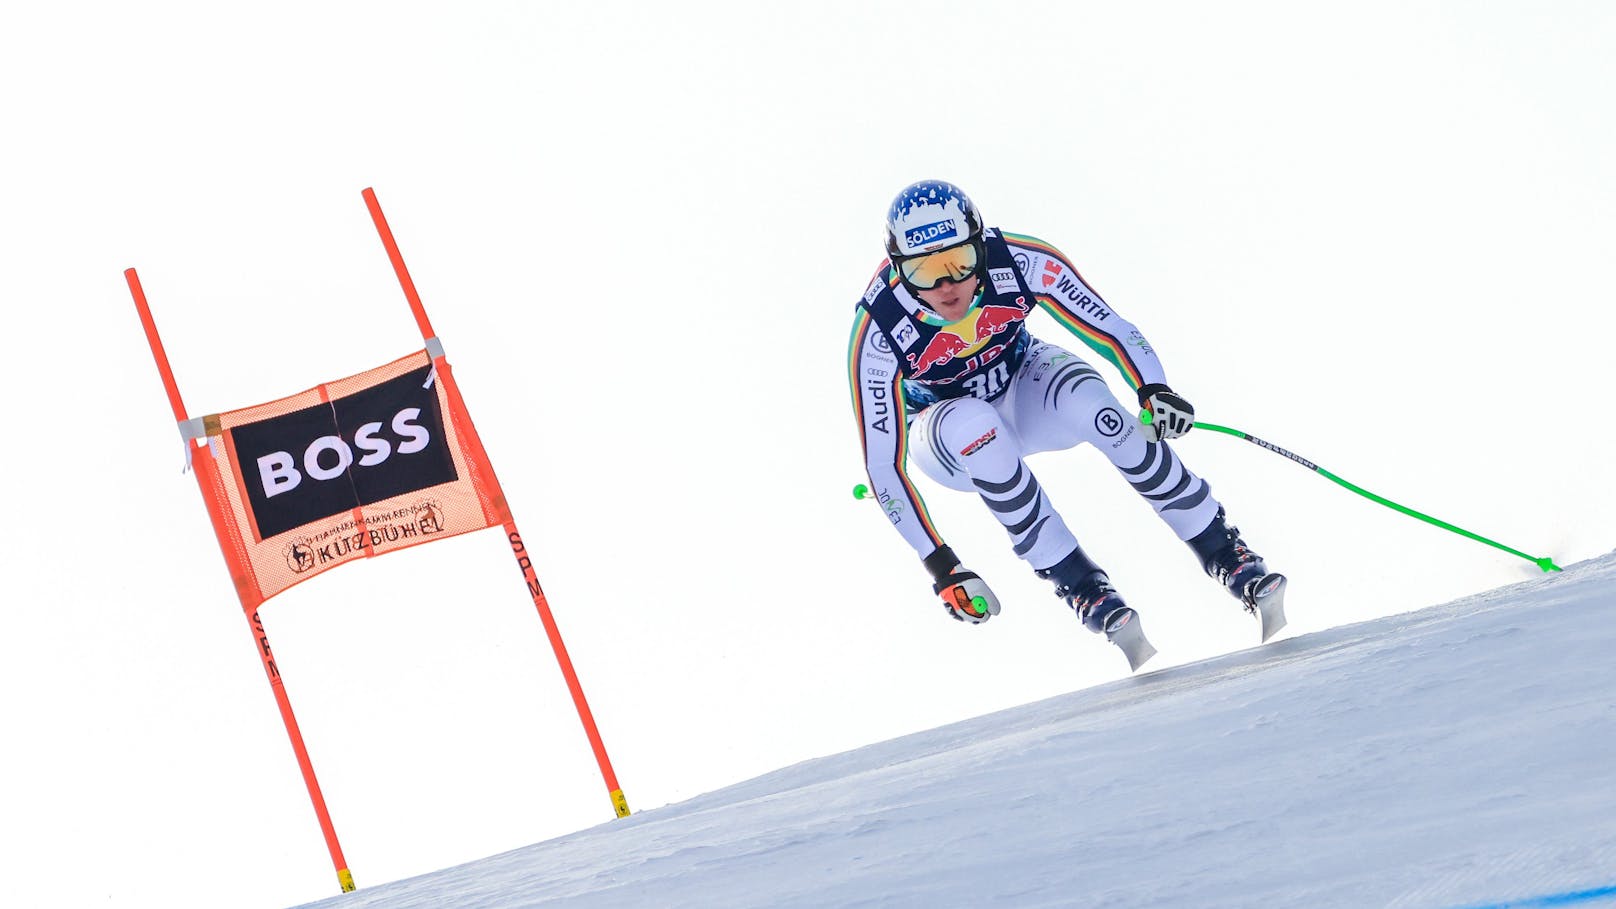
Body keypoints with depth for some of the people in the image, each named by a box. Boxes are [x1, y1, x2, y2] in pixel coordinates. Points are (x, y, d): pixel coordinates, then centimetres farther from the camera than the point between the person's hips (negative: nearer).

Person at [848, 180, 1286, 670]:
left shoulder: (1021, 262, -29)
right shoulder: (878, 334, -32)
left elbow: (1110, 328, -21)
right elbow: (883, 464, -27)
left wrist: (1154, 389, -41)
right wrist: (940, 566, -30)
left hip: (1025, 387, 1)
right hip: (942, 425, -1)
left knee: (1085, 399, -33)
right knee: (975, 425, -37)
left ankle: (1229, 557, -26)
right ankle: (1083, 589, -29)